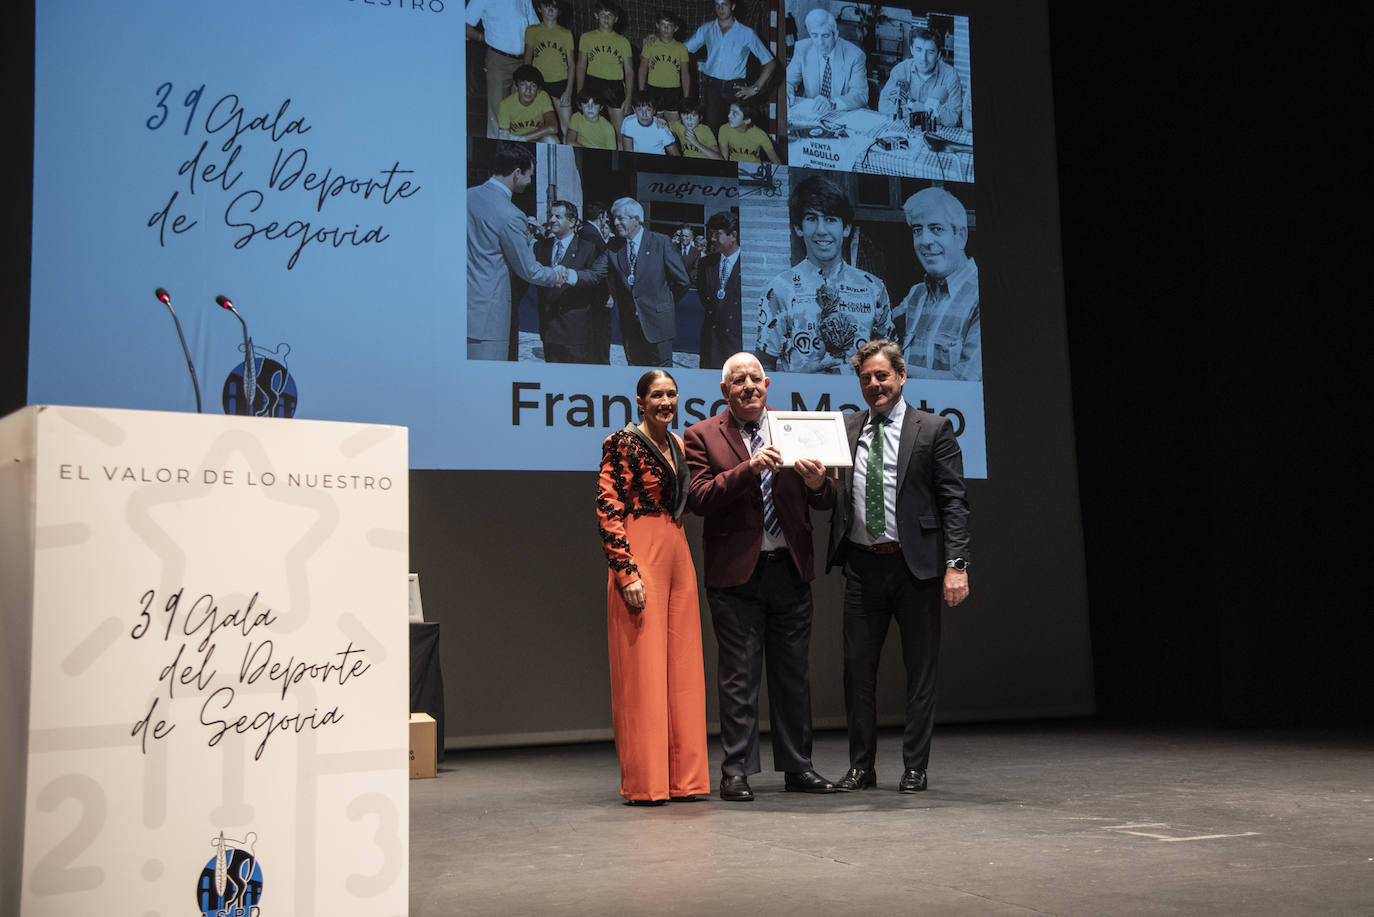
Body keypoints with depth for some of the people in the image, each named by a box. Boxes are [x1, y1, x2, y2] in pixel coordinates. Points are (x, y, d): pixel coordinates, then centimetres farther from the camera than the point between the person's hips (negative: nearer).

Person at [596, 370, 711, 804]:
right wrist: (627, 571, -19)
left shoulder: (676, 444, 17)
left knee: (682, 669, 8)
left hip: (678, 557, 8)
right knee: (641, 669, -4)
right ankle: (643, 782, 2)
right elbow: (608, 510, -12)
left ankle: (683, 776, 14)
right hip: (640, 558, -8)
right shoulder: (624, 443, -6)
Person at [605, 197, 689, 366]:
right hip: (629, 325, 4)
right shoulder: (613, 248, 6)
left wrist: (663, 304, 7)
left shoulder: (661, 242, -4)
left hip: (657, 322, -4)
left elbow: (681, 280, -1)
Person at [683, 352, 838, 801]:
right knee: (739, 677, 2)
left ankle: (797, 767, 20)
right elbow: (698, 498, -12)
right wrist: (749, 468, -23)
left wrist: (818, 483, -16)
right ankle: (737, 771, 10)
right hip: (737, 574, -3)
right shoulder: (702, 436, 1)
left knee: (793, 674, 10)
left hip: (791, 571, 3)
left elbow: (826, 502, 8)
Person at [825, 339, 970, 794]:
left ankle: (915, 768, 15)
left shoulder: (934, 430, 0)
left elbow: (954, 502, -4)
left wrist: (956, 565, -12)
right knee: (857, 667, 7)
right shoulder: (846, 428, 11)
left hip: (915, 564, -3)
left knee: (920, 670, 4)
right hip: (862, 565, 3)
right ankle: (861, 765, 18)